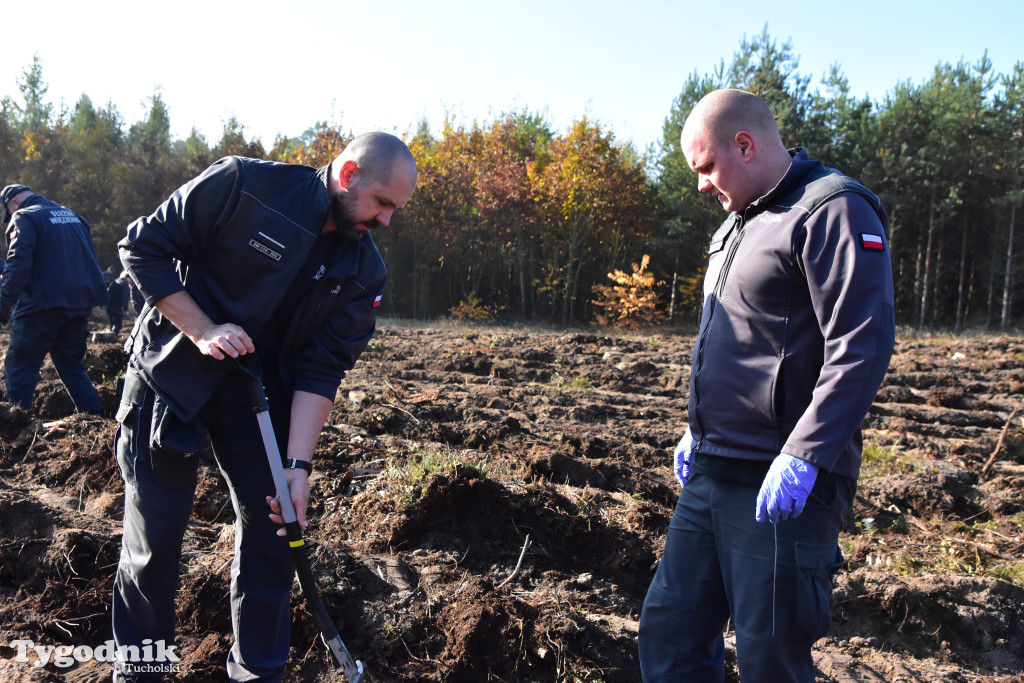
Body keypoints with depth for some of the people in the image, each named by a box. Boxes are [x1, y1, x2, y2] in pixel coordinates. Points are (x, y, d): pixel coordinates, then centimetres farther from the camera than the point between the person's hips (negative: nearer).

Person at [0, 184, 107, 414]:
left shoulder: (24, 218, -3)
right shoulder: (74, 216, 19)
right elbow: (91, 260, 20)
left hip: (43, 304, -7)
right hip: (80, 305, 7)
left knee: (19, 366, 1)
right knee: (72, 365, 16)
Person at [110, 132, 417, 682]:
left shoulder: (363, 272, -6)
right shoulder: (242, 185, -18)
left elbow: (321, 369, -9)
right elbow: (143, 246, -12)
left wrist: (298, 464, -17)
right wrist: (202, 330, -21)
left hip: (261, 390, 4)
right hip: (171, 374, -3)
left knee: (272, 524, 3)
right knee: (154, 532, 1)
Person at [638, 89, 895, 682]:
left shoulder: (833, 211, -10)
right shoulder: (740, 222, 19)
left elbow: (863, 345, -20)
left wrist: (803, 456, -25)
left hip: (782, 486, -9)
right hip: (710, 477, 9)